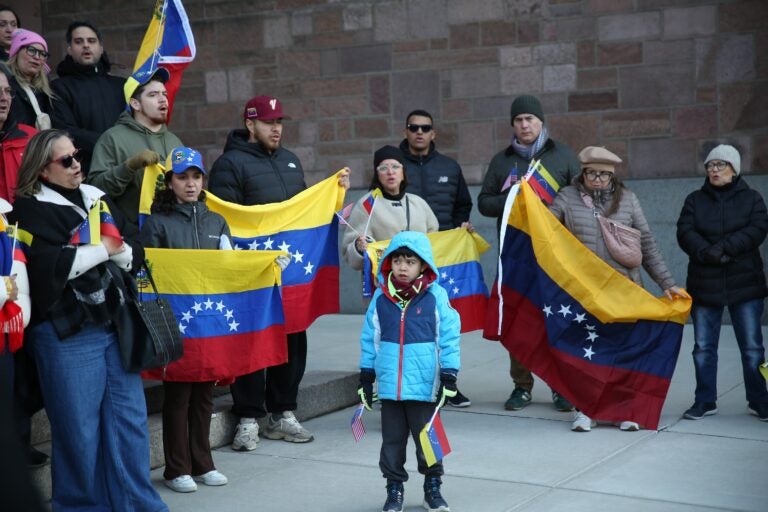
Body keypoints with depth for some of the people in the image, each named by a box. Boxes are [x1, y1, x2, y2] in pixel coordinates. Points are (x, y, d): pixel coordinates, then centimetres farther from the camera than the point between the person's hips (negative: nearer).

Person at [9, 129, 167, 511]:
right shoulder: (30, 211, -2)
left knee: (130, 418, 7)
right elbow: (51, 266, -17)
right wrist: (103, 249, -6)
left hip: (115, 322, 6)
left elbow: (134, 253, 13)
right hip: (67, 332, -5)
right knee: (79, 427, 0)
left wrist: (120, 249, -9)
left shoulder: (95, 197, 16)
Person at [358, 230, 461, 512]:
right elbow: (369, 338, 7)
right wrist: (366, 376, 8)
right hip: (389, 386, 2)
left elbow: (449, 337, -3)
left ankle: (432, 487, 25)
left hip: (424, 386, -2)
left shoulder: (435, 297, -6)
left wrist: (449, 375, -5)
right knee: (392, 440, 12)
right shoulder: (380, 298, 0)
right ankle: (394, 488, 24)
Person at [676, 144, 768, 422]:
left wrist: (724, 248, -22)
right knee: (703, 347, 6)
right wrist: (708, 252, -22)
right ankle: (705, 401, 17)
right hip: (704, 284, 2)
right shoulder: (695, 199, 8)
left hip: (745, 283, -2)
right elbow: (685, 232, -5)